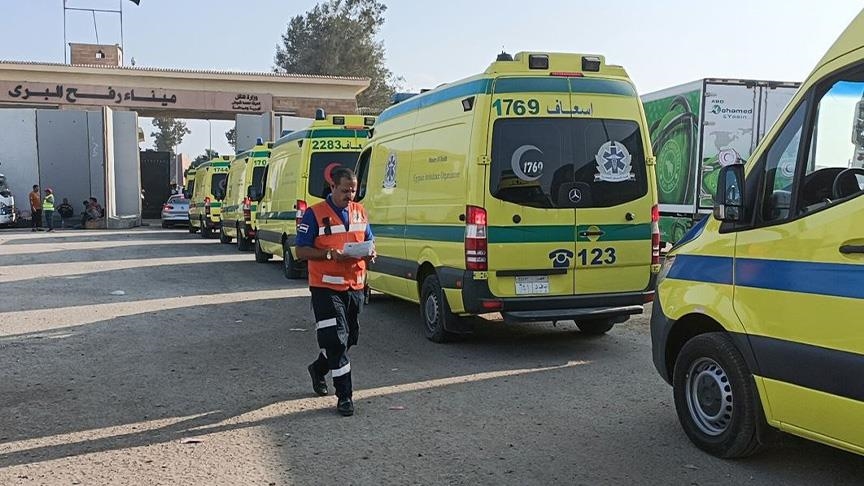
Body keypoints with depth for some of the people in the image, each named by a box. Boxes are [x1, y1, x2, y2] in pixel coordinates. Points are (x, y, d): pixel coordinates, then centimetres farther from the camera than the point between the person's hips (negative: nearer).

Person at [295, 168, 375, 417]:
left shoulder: (360, 212, 11)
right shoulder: (314, 214, -7)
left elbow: (369, 240, 19)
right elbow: (301, 251, -9)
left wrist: (371, 253, -5)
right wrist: (330, 254, -23)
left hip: (355, 286, 6)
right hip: (326, 287, -6)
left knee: (349, 338, 16)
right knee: (336, 339, -8)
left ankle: (318, 369, 42)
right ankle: (344, 396, 2)